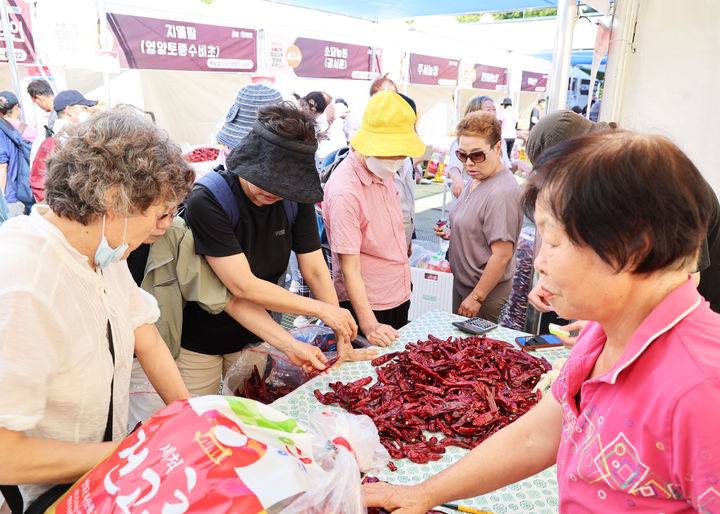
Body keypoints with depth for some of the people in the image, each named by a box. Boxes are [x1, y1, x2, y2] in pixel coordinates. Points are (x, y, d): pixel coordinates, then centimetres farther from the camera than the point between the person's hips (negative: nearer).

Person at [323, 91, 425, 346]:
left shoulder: (385, 171, 1)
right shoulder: (344, 191, -27)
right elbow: (349, 267, -26)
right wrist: (369, 325, -31)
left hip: (399, 296, 8)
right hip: (365, 303, -8)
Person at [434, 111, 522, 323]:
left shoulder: (501, 193, -25)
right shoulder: (477, 179, 5)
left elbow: (502, 255, -25)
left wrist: (476, 297, -20)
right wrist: (452, 233, 2)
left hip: (486, 297, -9)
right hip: (462, 283, 9)